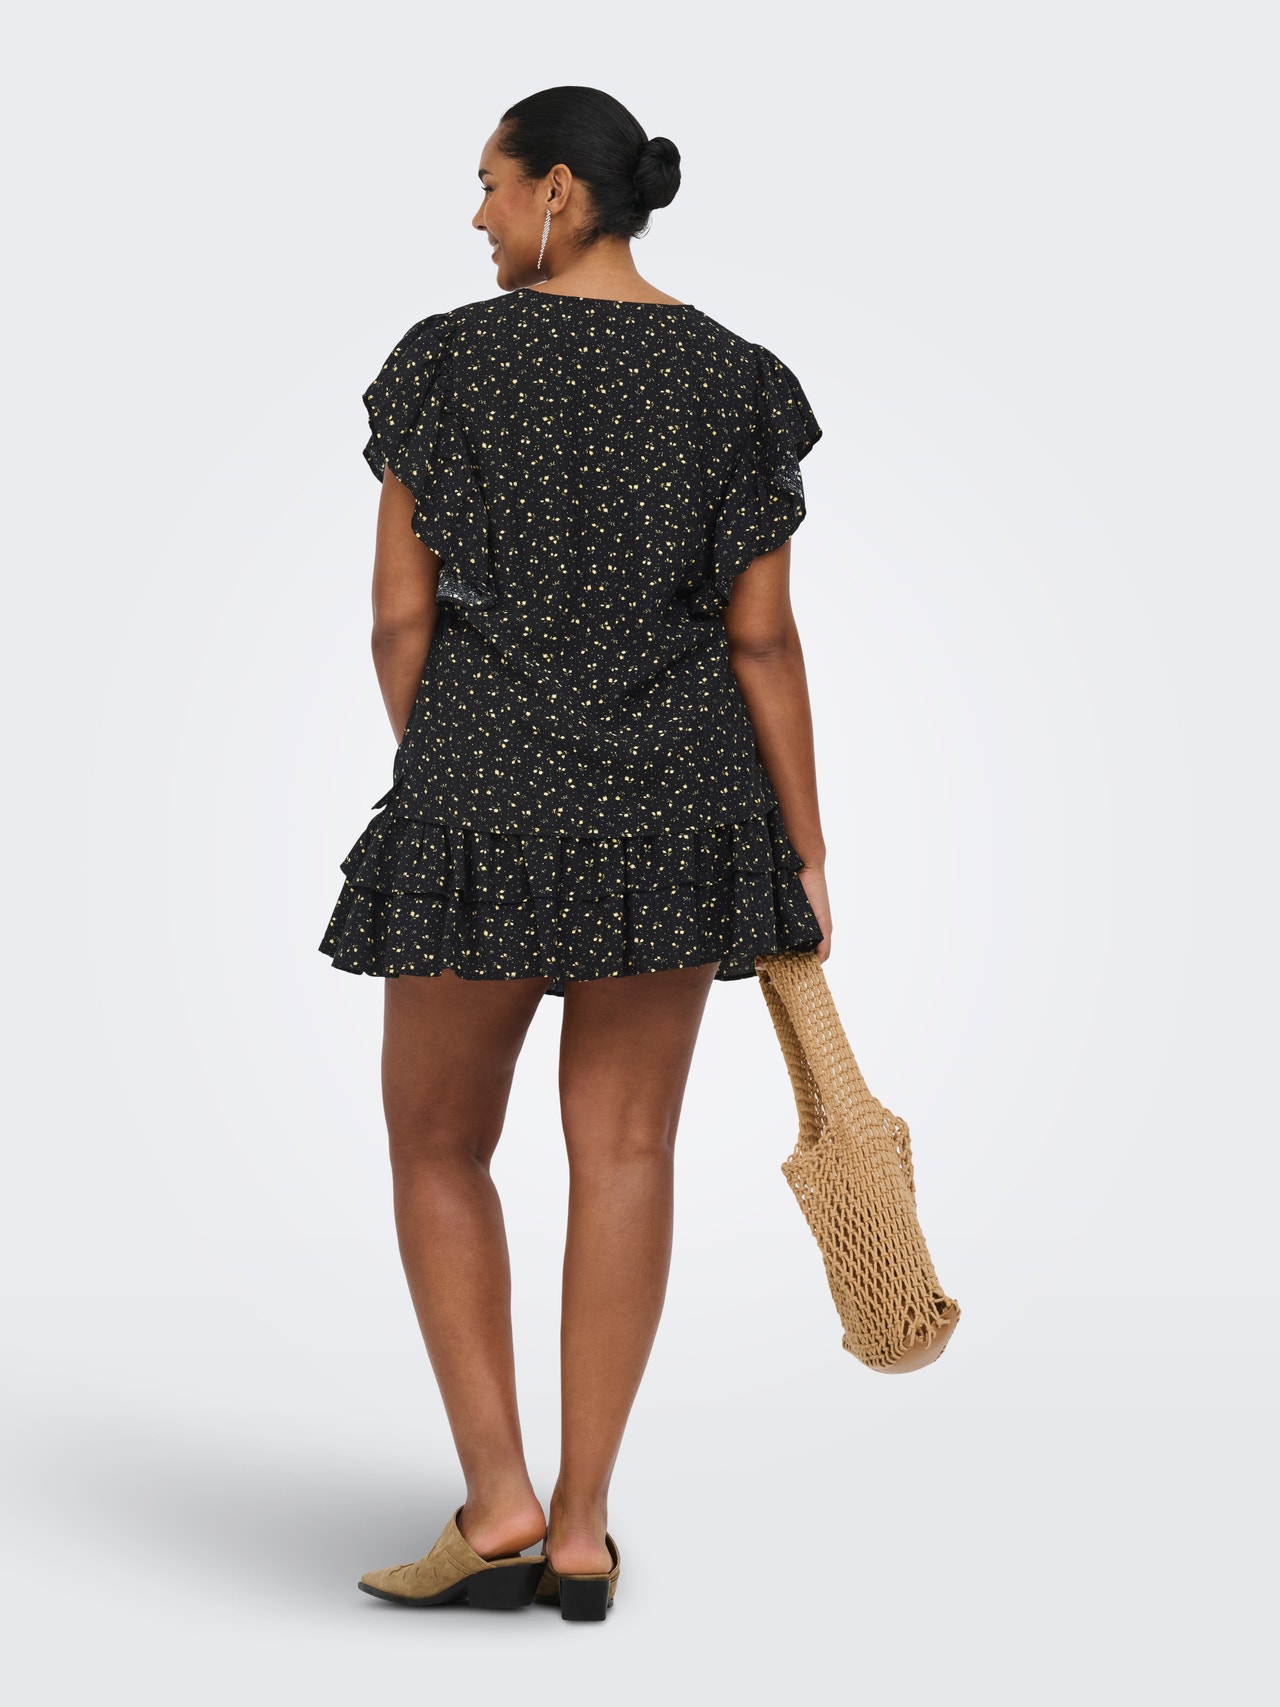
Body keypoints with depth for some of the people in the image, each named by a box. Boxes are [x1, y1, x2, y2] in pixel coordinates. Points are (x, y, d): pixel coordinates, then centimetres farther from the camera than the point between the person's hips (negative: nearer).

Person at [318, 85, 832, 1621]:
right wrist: (807, 855, 4)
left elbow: (400, 619, -4)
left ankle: (498, 1503, 5)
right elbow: (764, 640, -2)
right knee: (624, 1150, 7)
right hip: (677, 807, 3)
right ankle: (581, 1529, 9)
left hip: (482, 803, -2)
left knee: (438, 1149, 12)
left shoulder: (447, 360, -4)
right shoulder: (737, 382, 2)